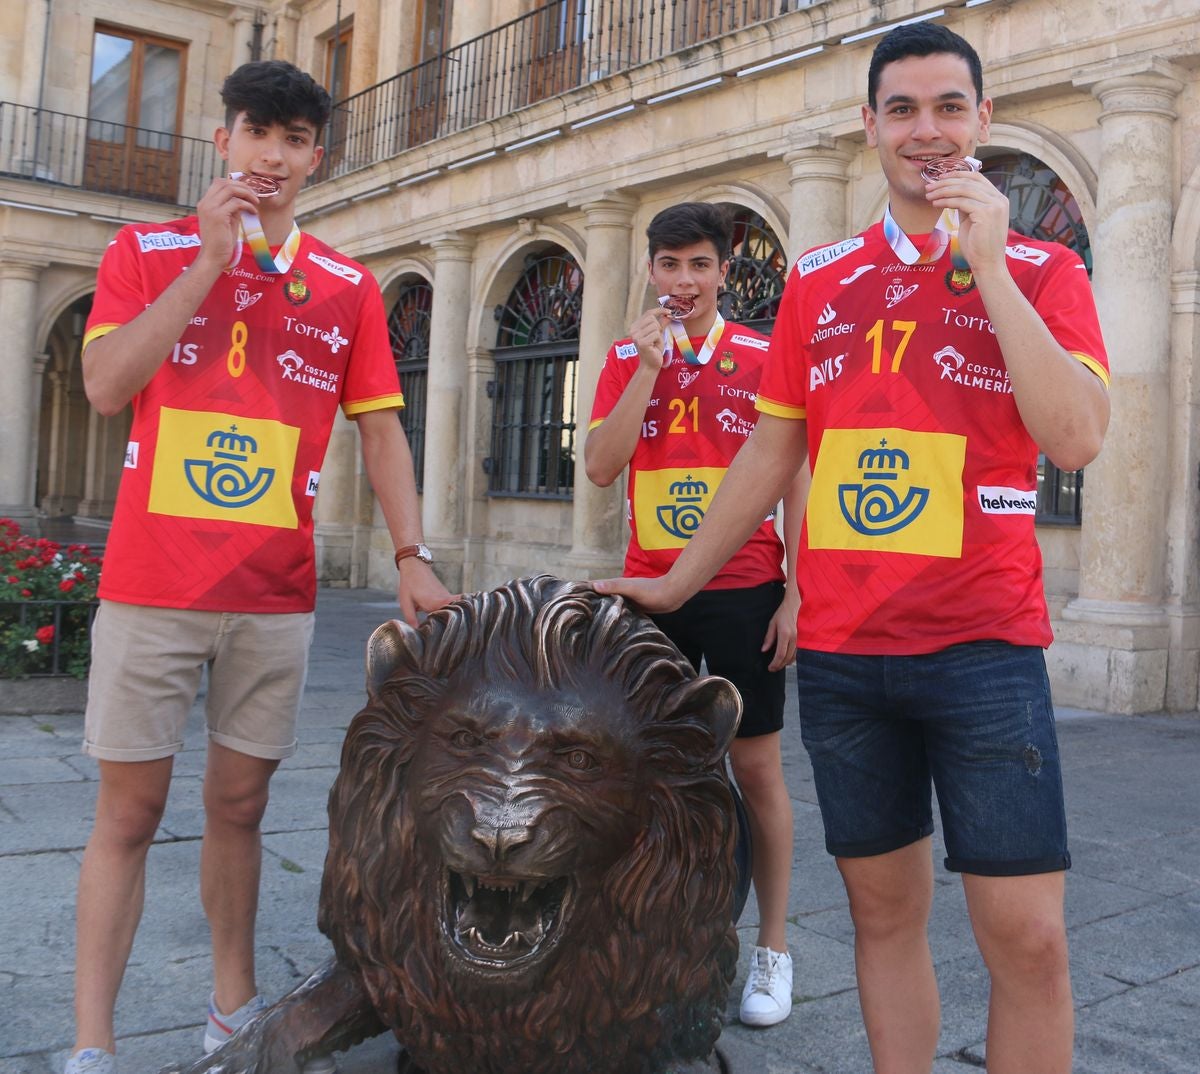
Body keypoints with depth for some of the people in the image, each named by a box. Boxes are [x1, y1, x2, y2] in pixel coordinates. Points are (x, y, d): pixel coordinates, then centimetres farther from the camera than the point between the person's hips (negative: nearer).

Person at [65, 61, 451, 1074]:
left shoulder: (347, 286, 8)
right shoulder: (147, 250, 5)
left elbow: (380, 427, 6)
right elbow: (106, 385, -9)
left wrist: (412, 555, -6)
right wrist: (213, 258, -11)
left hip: (275, 593, 2)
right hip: (152, 583, -1)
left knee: (239, 803, 11)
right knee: (129, 809, 3)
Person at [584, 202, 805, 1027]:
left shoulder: (763, 358, 0)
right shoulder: (628, 358, 7)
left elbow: (794, 483, 0)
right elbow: (601, 467, -5)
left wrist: (794, 593, -6)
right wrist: (649, 366, -11)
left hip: (744, 591, -2)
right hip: (651, 588, 3)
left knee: (756, 766, 4)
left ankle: (773, 951, 18)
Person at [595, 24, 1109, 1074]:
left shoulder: (1043, 271, 3)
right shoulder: (817, 281, 11)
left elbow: (1075, 438, -13)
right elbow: (771, 452, 14)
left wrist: (986, 266, -13)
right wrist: (674, 584, 15)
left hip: (983, 644, -2)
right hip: (838, 647, 3)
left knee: (1027, 934, -1)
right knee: (885, 910, 12)